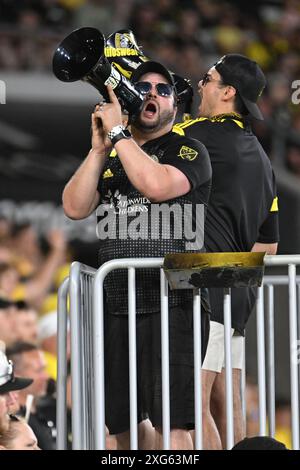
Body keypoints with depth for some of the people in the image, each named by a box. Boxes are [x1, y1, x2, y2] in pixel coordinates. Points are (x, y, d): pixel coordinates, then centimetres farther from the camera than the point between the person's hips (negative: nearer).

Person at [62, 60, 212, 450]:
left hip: (173, 305, -6)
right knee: (124, 426, 9)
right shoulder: (110, 161, 19)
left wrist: (117, 132, -10)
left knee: (170, 424, -13)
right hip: (116, 310, 6)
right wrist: (100, 148, -1)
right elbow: (75, 208, 5)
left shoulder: (189, 152, 3)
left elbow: (156, 184, -18)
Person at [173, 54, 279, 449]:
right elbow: (268, 245, 22)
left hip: (203, 292, -9)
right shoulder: (260, 158, 20)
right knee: (226, 407, 10)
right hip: (239, 293, 10)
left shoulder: (205, 134, -8)